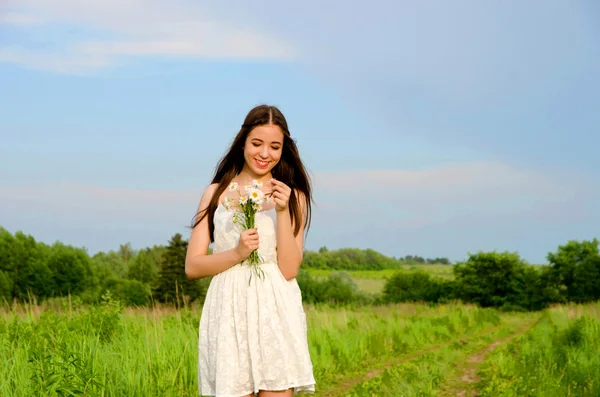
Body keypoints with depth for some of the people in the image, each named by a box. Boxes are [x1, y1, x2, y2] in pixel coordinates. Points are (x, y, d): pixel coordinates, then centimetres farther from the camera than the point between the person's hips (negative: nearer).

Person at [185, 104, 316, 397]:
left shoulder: (293, 197, 7)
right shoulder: (217, 193, 8)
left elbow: (289, 270, -2)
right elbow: (192, 267, 5)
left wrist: (282, 211, -12)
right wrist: (236, 253, -12)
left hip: (275, 314, -1)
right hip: (228, 311, 1)